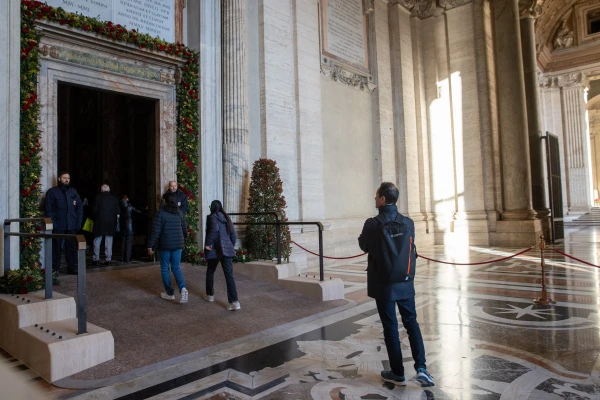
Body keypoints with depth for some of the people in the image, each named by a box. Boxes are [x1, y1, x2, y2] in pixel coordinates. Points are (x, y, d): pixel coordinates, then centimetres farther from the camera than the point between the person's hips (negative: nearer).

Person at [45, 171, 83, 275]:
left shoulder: (73, 192, 13)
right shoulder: (52, 192, 2)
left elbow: (80, 207, 13)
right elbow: (49, 209, -2)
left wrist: (79, 222, 3)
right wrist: (53, 224, -11)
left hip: (71, 226, 3)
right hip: (58, 226, -3)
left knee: (71, 247, 6)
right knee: (56, 247, 2)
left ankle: (72, 268, 13)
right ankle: (54, 269, 10)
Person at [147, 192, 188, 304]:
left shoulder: (160, 213, -8)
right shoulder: (180, 213, 7)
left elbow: (155, 231, -11)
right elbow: (184, 229, 13)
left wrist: (150, 245, -5)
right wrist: (182, 242, 26)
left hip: (164, 245, -4)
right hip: (178, 244, 4)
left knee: (165, 269, 10)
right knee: (176, 267, 10)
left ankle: (170, 293, 15)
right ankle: (183, 288, -13)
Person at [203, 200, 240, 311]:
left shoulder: (212, 217, -3)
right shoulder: (226, 217, 14)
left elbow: (214, 229, -23)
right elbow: (233, 234, 12)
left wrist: (208, 243, -16)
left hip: (215, 250, -4)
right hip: (227, 250, 4)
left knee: (210, 272, 19)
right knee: (229, 275, -4)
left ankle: (210, 295, 35)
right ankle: (234, 302, -14)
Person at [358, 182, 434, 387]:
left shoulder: (372, 224, -16)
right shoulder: (408, 222, -4)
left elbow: (364, 246, 0)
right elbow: (410, 248, 10)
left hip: (383, 284, -3)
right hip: (405, 282, 4)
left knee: (390, 327, 8)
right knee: (411, 323, 17)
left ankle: (397, 373, 19)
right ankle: (421, 367, 9)